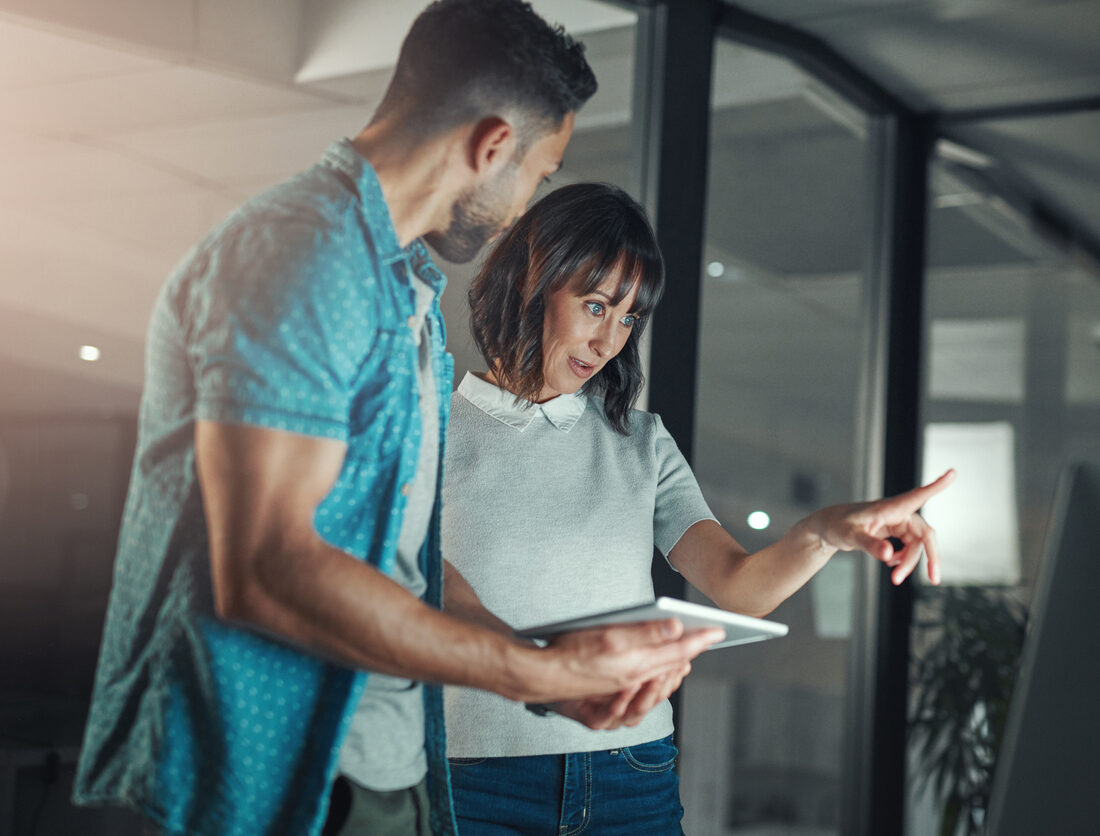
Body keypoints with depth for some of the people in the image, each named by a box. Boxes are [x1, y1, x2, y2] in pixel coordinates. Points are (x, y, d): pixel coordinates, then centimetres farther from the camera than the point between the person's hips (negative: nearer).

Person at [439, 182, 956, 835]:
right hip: (482, 782, -3)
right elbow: (436, 608, -12)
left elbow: (737, 587, 0)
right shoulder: (438, 431, 0)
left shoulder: (642, 442, 12)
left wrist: (824, 533, -20)